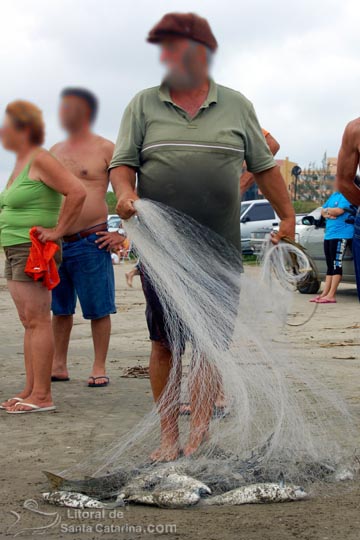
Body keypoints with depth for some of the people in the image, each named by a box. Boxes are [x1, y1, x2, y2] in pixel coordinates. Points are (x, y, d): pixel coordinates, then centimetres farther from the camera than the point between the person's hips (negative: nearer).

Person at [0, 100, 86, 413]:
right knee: (29, 323, 10)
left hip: (33, 252, -10)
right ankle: (30, 392, 14)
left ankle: (42, 396, -8)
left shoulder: (40, 160, -12)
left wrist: (57, 231, -17)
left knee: (37, 321, -9)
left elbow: (78, 192, -21)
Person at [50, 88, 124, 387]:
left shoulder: (105, 149, -4)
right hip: (55, 242, 6)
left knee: (98, 310, 1)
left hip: (90, 242, -6)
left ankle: (99, 368, 8)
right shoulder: (55, 151, 15)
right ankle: (59, 366, 19)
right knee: (60, 309, 11)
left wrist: (123, 235, -9)